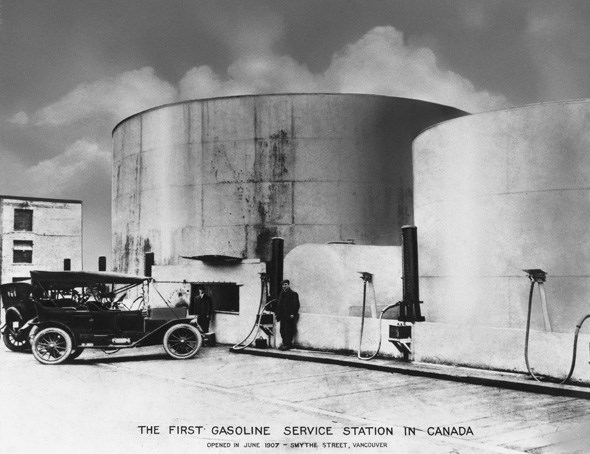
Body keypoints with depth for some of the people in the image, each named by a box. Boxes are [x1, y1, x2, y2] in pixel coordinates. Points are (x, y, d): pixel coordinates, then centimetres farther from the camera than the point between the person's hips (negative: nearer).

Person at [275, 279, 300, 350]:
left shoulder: (293, 294, -5)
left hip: (289, 316, -7)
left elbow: (296, 305, -10)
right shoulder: (281, 294, 17)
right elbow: (278, 304, 20)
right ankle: (284, 343, 17)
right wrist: (278, 315, 13)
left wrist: (293, 314, -17)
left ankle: (287, 344, -4)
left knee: (288, 330, -7)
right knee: (282, 330, 8)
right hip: (283, 316, 7)